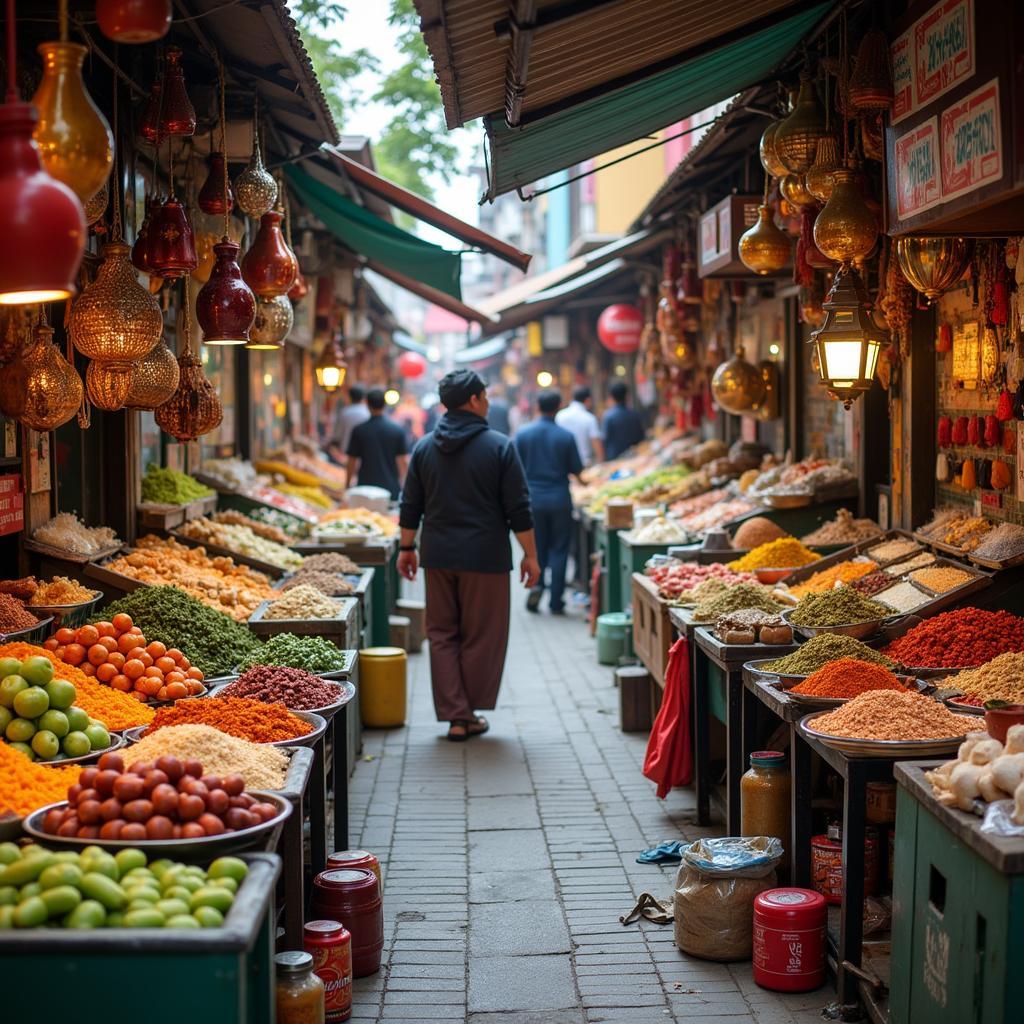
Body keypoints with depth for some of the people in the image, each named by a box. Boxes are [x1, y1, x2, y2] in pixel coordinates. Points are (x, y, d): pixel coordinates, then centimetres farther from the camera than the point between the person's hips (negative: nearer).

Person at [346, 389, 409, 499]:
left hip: (366, 487, 0)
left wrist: (348, 484, 13)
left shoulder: (359, 430, -4)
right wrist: (403, 485, 12)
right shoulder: (398, 430, -3)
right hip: (392, 489, 1)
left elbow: (352, 461, 0)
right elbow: (404, 461, -1)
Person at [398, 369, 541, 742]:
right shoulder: (499, 446, -7)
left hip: (438, 556, 4)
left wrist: (407, 548, 18)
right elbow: (519, 510, -7)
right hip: (485, 556, -4)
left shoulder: (424, 447, 5)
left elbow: (410, 507, 8)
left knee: (442, 633, 10)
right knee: (481, 637, 7)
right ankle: (470, 713, 13)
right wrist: (530, 556, 0)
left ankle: (455, 715, 8)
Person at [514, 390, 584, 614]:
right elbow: (577, 470, -2)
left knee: (537, 547, 16)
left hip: (533, 497, 1)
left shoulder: (523, 434, -4)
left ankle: (536, 584, -6)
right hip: (559, 500, -1)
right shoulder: (566, 436, -8)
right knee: (559, 549, 6)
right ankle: (555, 602, 6)